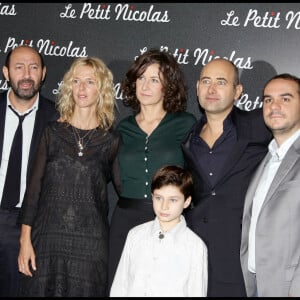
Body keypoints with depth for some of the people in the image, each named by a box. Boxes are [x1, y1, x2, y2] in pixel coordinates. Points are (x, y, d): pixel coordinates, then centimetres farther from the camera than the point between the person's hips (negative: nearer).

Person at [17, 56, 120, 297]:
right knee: (42, 289, 4)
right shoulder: (53, 132, 3)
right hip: (47, 238, 1)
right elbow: (34, 186, 2)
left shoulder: (111, 140, 2)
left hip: (90, 242, 0)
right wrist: (25, 240, -2)